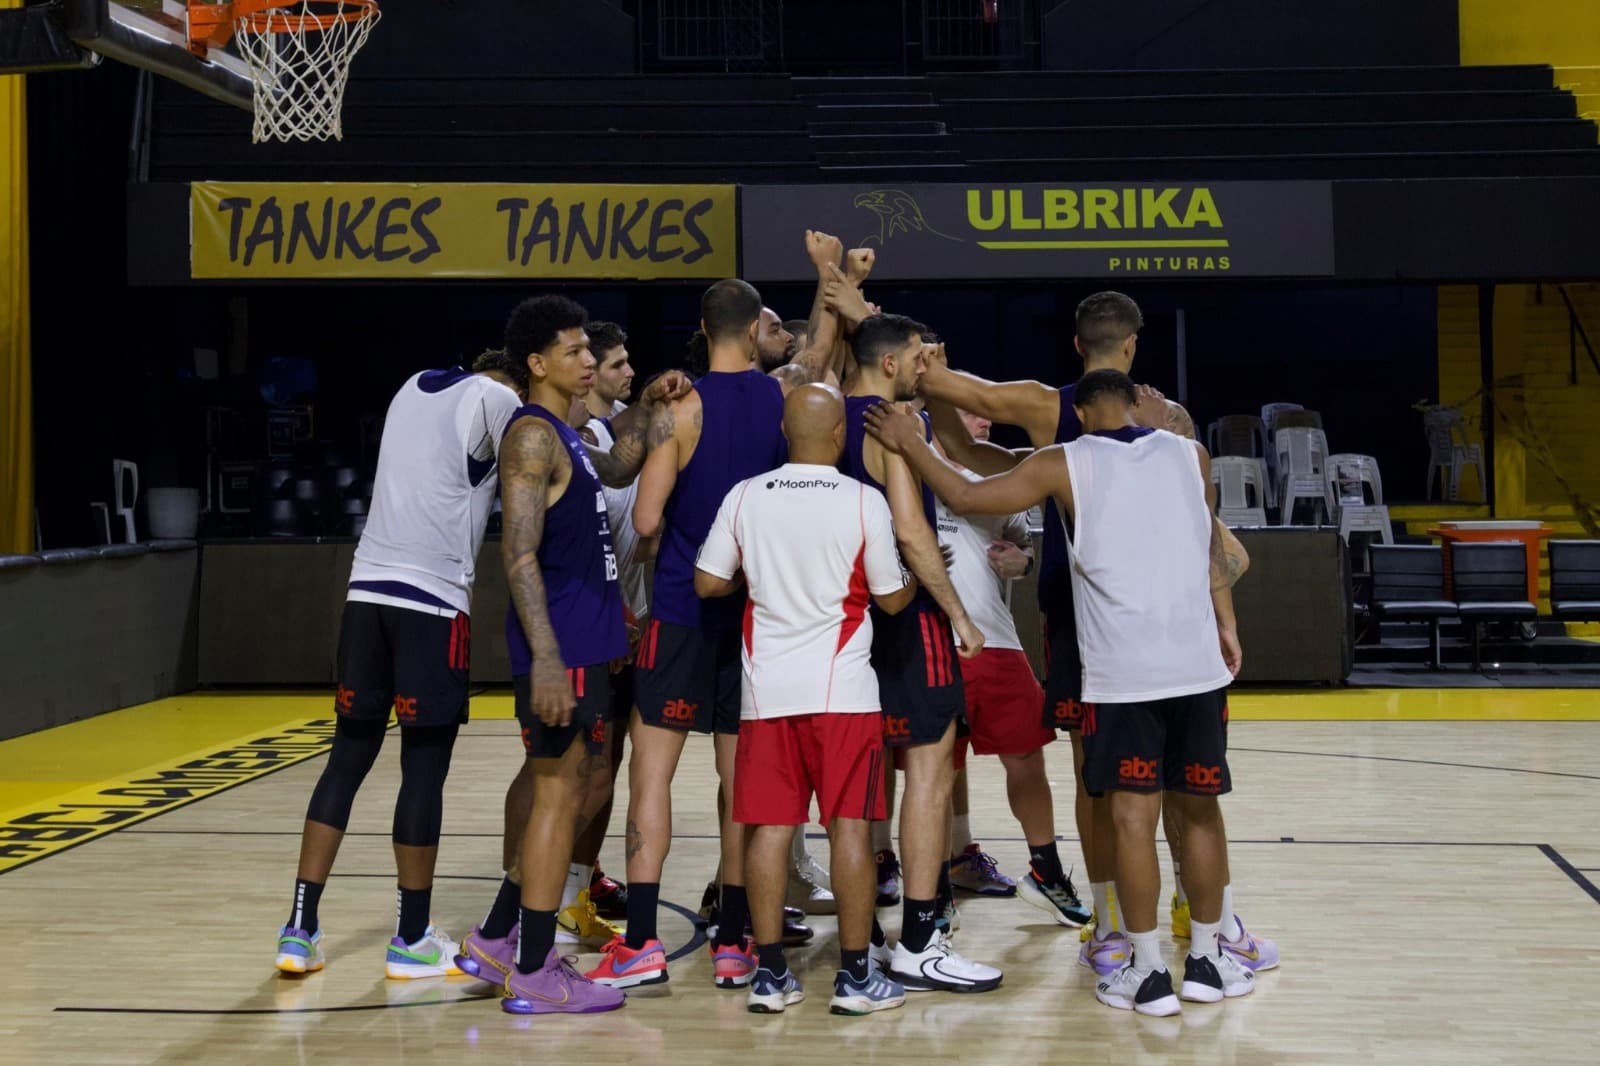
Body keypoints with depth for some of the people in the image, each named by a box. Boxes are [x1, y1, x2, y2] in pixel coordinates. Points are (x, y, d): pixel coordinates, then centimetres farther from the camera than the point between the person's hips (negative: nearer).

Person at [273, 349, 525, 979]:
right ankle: (412, 941, 8)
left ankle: (300, 930, 9)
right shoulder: (496, 396, 2)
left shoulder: (413, 389, 22)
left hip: (367, 590, 7)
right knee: (424, 769, 1)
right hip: (433, 600, -6)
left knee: (349, 757, 10)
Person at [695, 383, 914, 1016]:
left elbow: (708, 582, 5)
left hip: (766, 688, 3)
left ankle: (770, 975, 8)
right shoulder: (863, 501, -6)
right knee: (849, 824, 2)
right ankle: (855, 976, 5)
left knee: (769, 826, 5)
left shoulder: (745, 497, 1)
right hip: (842, 686, -3)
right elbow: (892, 598, 0)